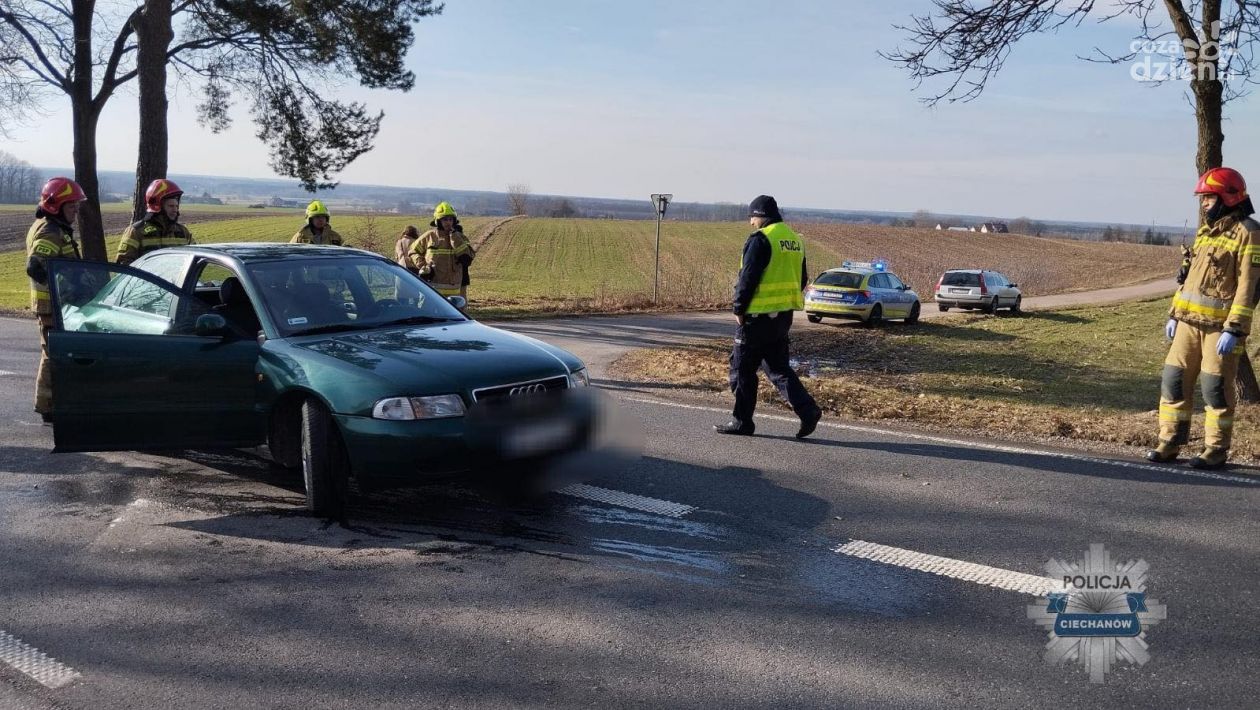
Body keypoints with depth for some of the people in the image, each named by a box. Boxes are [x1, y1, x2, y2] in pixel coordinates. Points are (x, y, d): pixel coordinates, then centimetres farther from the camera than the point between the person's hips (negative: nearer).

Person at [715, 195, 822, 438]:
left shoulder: (760, 239, -13)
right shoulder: (794, 239, 13)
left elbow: (748, 277, -16)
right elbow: (801, 280, 18)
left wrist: (739, 309, -8)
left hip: (759, 315, -8)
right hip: (784, 315, 8)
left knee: (742, 367, 4)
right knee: (778, 367, 14)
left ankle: (742, 421, 9)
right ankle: (807, 409, 1)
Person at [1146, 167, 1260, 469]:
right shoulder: (1205, 231, 15)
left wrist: (1234, 329, -20)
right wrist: (1174, 314, 16)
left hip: (1221, 327, -7)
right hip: (1189, 322, 7)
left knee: (1216, 389, -1)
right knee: (1174, 381, 6)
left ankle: (1216, 451, 10)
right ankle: (1169, 443, 14)